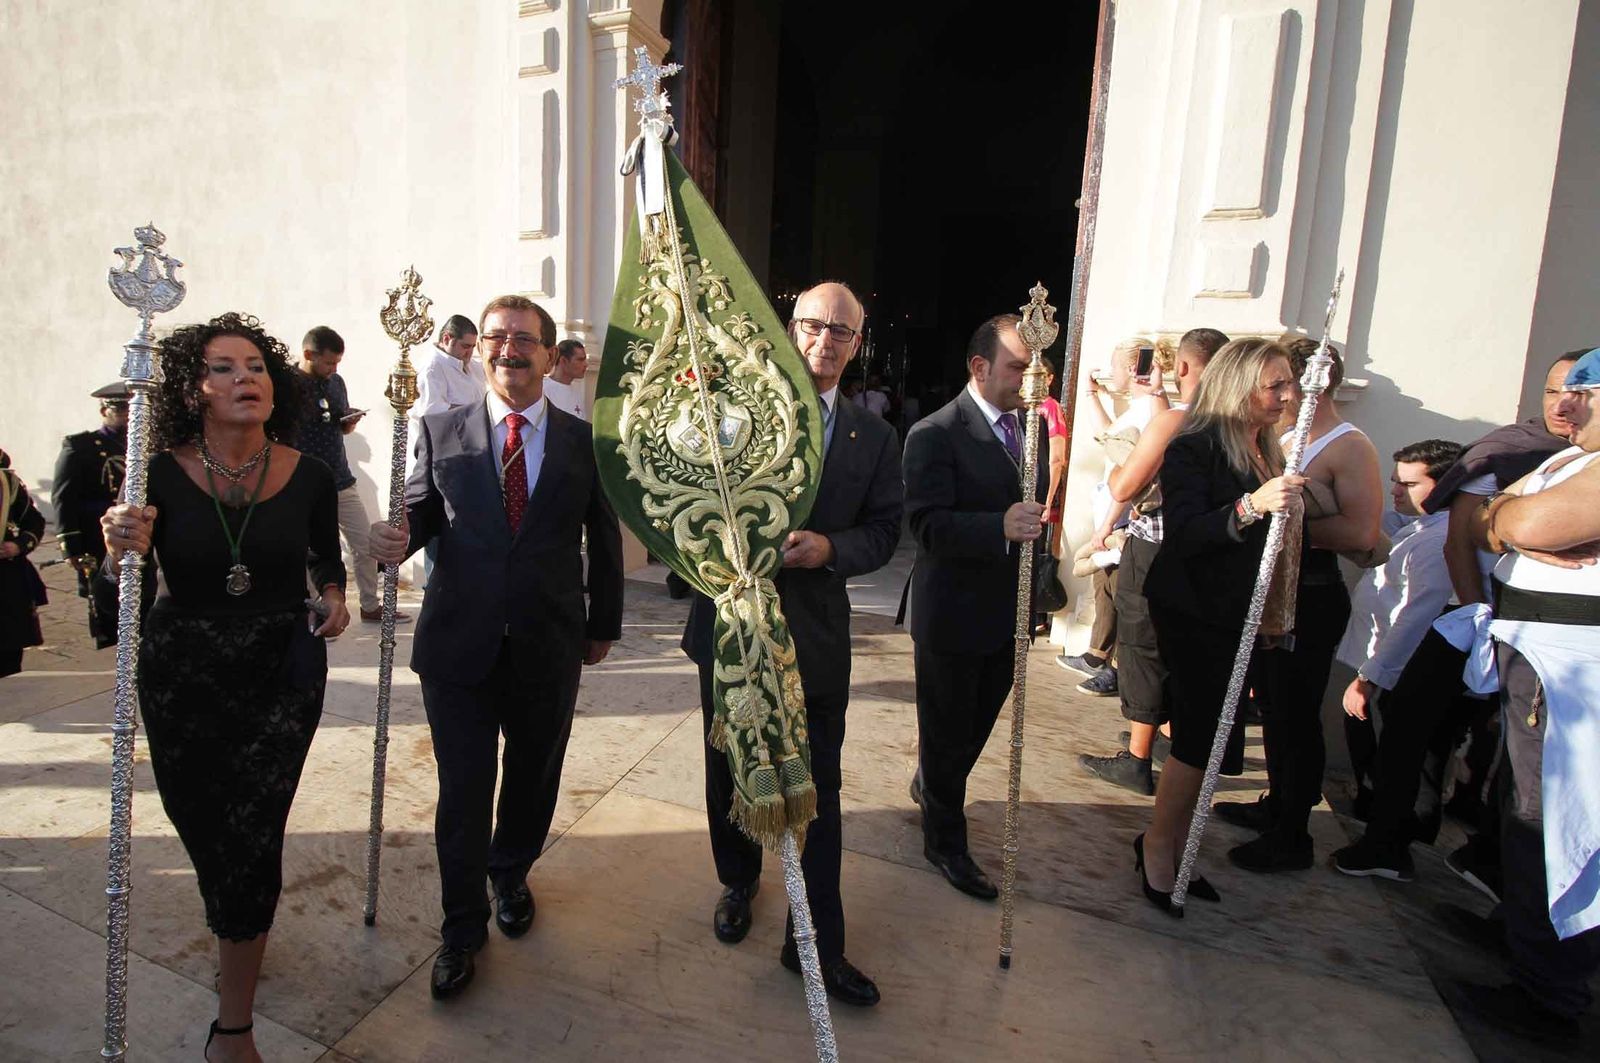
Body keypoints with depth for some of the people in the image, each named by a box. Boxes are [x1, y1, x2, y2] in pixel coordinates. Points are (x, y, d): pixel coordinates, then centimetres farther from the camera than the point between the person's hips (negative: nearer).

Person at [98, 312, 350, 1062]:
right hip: (181, 671, 1)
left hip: (281, 672, -1)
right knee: (197, 819, 19)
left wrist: (333, 596, -12)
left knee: (250, 839, 1)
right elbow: (120, 587, -11)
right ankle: (236, 926, 55)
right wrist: (121, 550, -32)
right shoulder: (159, 473, -12)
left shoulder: (308, 477, -9)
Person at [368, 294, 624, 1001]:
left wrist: (603, 625, 9)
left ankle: (511, 875, 48)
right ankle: (462, 927, 30)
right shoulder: (442, 432, 2)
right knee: (462, 790, 7)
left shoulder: (585, 439, 0)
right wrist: (397, 540, -17)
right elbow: (422, 509, 7)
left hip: (550, 649, 1)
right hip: (458, 645, 0)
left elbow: (604, 537, 6)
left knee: (533, 779, 18)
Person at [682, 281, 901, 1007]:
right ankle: (738, 883, 46)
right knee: (729, 772, 19)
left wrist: (829, 548, -18)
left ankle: (816, 945, 22)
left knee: (817, 791, 6)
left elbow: (884, 532, 0)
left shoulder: (874, 437, 3)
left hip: (816, 633, 0)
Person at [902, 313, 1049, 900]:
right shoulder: (935, 434, -17)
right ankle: (945, 841, 31)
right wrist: (1001, 527, -39)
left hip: (1010, 611, 7)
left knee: (976, 725, 25)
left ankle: (930, 787, 51)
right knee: (947, 734, 10)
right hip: (953, 615, -7)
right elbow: (928, 525, -26)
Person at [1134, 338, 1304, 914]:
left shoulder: (1264, 449, 11)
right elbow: (1181, 536, -26)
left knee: (1210, 735, 9)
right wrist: (1250, 506, -35)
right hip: (1193, 612, -8)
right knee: (1202, 735, -7)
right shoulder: (1195, 447, -14)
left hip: (1236, 613, 8)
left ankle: (1173, 844, 23)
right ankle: (1158, 844, 13)